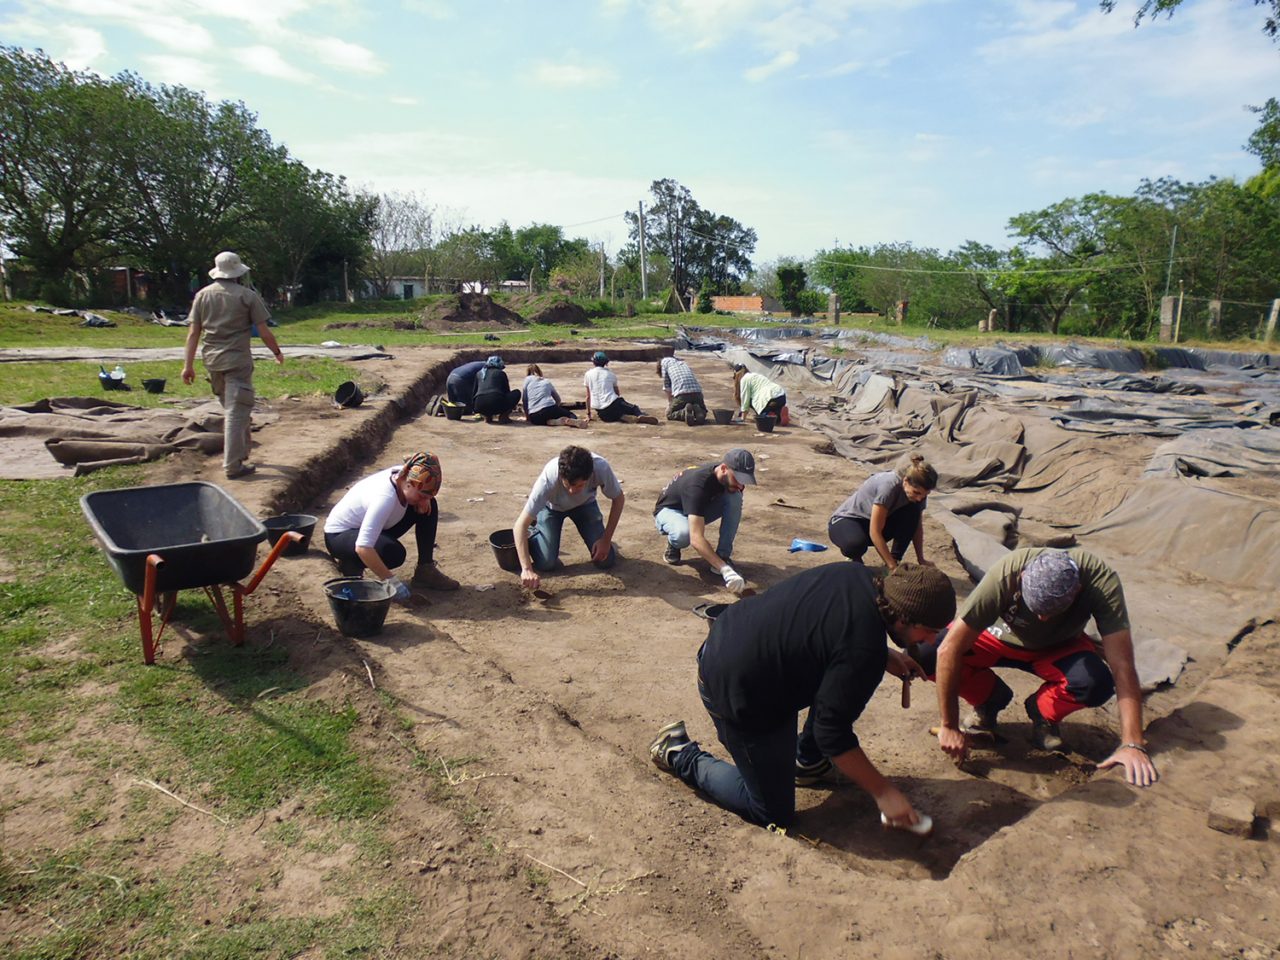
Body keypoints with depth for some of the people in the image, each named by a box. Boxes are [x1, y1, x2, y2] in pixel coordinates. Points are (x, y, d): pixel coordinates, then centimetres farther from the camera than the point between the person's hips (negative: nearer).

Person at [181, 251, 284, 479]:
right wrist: (277, 353, 11)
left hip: (212, 360, 5)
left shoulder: (203, 295, 8)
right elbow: (264, 332, -6)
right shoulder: (247, 295, -5)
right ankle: (233, 465, -6)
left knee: (230, 408, 21)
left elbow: (193, 333, 5)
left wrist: (188, 364, 7)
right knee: (236, 411, -4)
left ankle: (241, 451, 31)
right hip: (237, 360, -5)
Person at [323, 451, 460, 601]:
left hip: (370, 528, 8)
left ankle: (425, 570, 1)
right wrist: (392, 581, -38)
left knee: (430, 506, -6)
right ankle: (351, 564, -6)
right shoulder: (385, 498, -38)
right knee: (394, 552, -37)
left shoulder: (404, 475, -16)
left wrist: (425, 498, -15)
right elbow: (363, 547, -43)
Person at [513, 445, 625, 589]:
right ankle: (535, 532, 15)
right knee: (546, 563, -15)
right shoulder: (549, 477, -41)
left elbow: (619, 499, -17)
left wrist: (606, 539, -19)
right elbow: (520, 525, -38)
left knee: (606, 560, -10)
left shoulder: (601, 467, -38)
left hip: (585, 504, 1)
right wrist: (527, 569, -47)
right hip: (552, 506, -1)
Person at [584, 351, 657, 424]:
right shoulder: (611, 374, 15)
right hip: (612, 404, 0)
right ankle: (640, 416, -24)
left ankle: (623, 417, -14)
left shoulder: (588, 374, 14)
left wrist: (588, 414, 22)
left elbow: (588, 396, 17)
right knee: (634, 408, 11)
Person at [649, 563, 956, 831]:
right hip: (736, 696, -9)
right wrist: (883, 792, -9)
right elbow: (834, 735, -20)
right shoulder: (864, 655, -28)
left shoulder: (855, 576, -4)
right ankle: (681, 755, 14)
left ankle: (807, 760, 30)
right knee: (775, 814, 7)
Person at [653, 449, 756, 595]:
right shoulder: (698, 484, -40)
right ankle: (673, 544, -4)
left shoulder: (729, 481, -19)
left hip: (699, 510, 6)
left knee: (735, 497, -22)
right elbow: (696, 539, -47)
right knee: (684, 533, -42)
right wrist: (725, 570, -55)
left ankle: (722, 557, -17)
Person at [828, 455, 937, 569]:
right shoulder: (889, 486, -33)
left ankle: (896, 559, -10)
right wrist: (892, 566, -31)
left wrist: (921, 560, -7)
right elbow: (874, 532, -32)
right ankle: (856, 558, -5)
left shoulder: (918, 491, -13)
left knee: (913, 510, -21)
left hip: (874, 521, 6)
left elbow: (917, 525, 1)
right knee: (856, 543, -41)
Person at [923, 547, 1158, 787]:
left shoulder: (1101, 581, -34)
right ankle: (991, 699, 4)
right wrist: (949, 727, -30)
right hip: (1001, 636, 0)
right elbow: (949, 650, -35)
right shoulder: (1004, 576, -37)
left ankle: (1043, 713, 1)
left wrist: (1133, 744, -40)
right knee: (923, 653, -26)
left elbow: (1122, 666, -34)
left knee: (1097, 684, -34)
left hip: (1059, 648, 0)